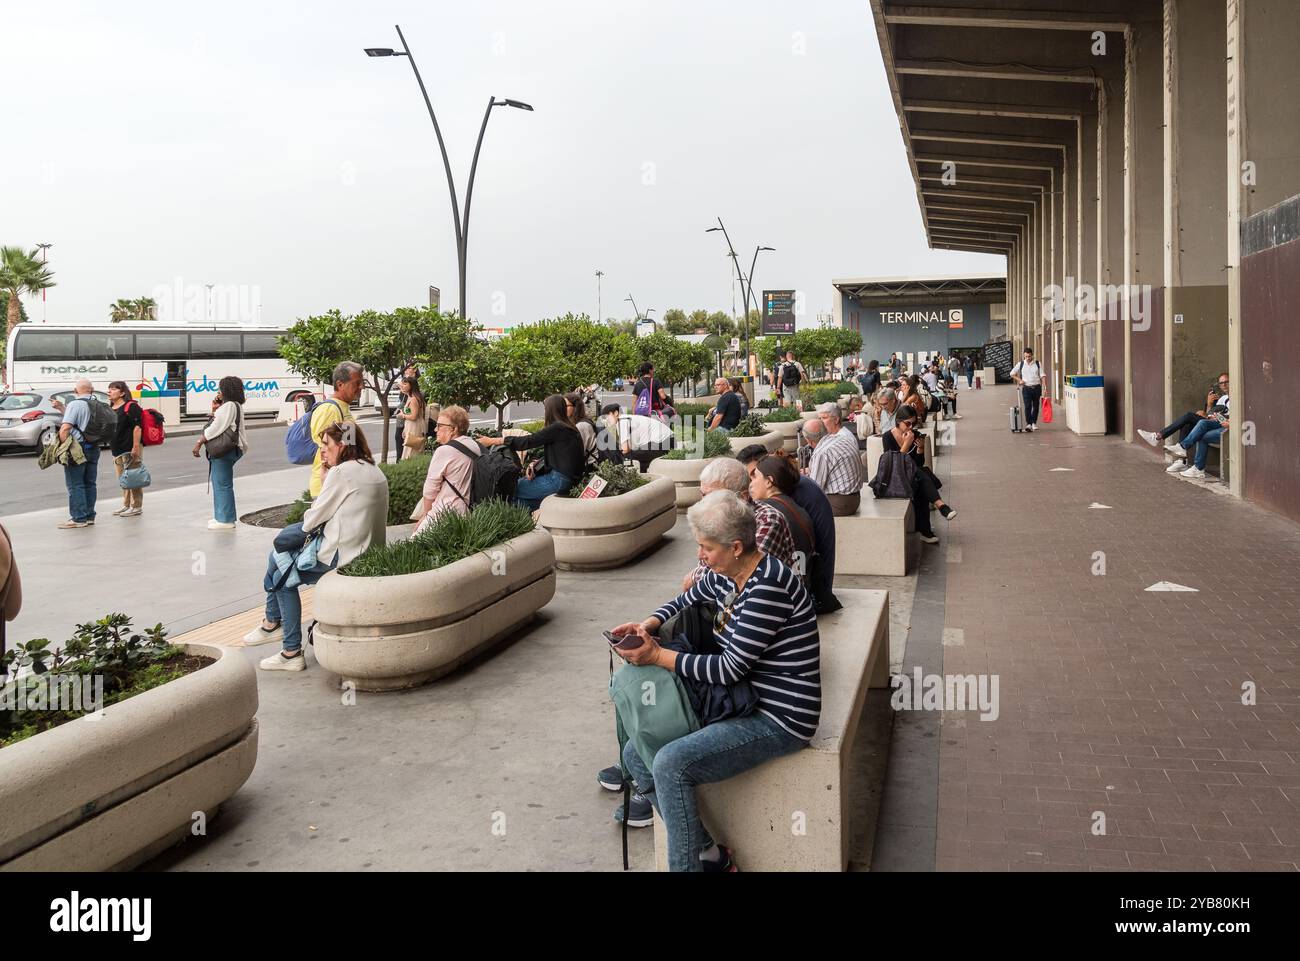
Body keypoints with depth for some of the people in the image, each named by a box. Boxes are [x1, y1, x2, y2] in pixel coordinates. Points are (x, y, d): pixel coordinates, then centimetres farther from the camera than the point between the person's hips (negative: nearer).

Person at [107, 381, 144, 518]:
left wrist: (136, 447, -22)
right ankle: (126, 505, 23)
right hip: (117, 450, 9)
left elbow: (137, 427, -16)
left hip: (130, 450, -9)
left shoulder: (131, 407, -10)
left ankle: (136, 507, 1)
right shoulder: (110, 408, 17)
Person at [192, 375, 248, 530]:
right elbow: (216, 425, 19)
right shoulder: (232, 406, 20)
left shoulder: (229, 406, -13)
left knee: (222, 485, -8)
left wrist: (199, 442, -13)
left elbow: (216, 428, -18)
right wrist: (214, 410, 8)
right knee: (220, 484, 17)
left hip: (224, 451, -11)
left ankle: (226, 520, -6)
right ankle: (222, 517, 24)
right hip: (223, 450, 11)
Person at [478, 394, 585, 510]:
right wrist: (535, 464, -1)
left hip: (560, 480, -10)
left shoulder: (558, 428, -15)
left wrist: (492, 441, -9)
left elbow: (527, 441, -14)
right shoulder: (566, 428, 15)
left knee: (512, 489, -6)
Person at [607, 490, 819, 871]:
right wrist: (649, 625, 2)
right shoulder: (725, 574, 3)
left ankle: (688, 863, -5)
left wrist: (658, 656, -18)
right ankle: (708, 853, 10)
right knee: (637, 754, 4)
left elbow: (730, 668, -24)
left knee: (670, 764, -25)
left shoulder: (768, 585, -24)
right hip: (739, 701, 10)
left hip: (779, 718, -10)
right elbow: (684, 601, 23)